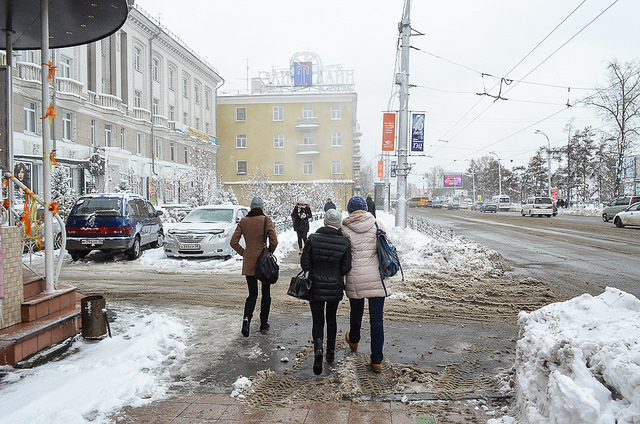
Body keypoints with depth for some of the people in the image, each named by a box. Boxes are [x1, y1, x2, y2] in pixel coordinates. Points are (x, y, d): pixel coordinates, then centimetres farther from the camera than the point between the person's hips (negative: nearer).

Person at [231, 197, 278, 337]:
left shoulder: (243, 221, 1)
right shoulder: (267, 220, -8)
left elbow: (233, 242, -1)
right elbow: (274, 242, -13)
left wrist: (243, 253, 9)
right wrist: (269, 253, 4)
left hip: (248, 262, 3)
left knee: (252, 294, 13)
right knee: (266, 293, 13)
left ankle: (247, 318, -10)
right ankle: (264, 324, 19)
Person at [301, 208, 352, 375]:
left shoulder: (313, 239, -12)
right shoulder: (345, 243, -10)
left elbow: (305, 264, -10)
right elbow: (346, 269, -7)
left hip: (316, 287, -1)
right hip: (335, 288, 1)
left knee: (317, 321, 7)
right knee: (331, 319, 21)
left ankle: (318, 349, -17)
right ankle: (331, 353, 30)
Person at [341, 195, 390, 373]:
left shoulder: (345, 228, -5)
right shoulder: (378, 224, -2)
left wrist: (342, 278, 11)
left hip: (355, 278, 0)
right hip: (377, 278, 0)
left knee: (356, 312, 23)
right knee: (377, 319, 5)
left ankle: (353, 341, 50)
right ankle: (376, 361, 8)